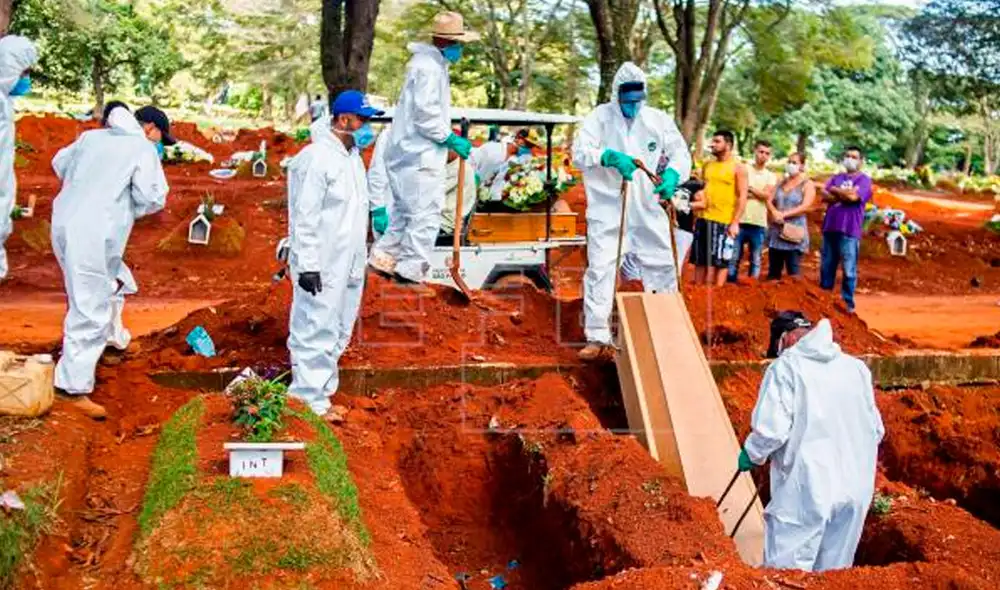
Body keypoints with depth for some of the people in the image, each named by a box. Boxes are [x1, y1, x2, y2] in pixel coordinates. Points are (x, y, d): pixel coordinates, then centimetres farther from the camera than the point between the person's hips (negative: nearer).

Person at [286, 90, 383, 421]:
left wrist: (359, 261, 21)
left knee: (338, 332, 16)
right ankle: (309, 399, 5)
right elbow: (304, 217, -20)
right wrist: (307, 265, -21)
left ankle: (320, 390, 28)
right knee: (316, 331, -4)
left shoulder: (352, 155, 12)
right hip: (322, 267, -10)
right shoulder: (317, 159, -18)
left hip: (348, 266, 10)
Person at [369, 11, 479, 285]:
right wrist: (452, 140, -15)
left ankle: (384, 257, 25)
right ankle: (412, 268, -5)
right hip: (418, 155, -11)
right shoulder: (429, 67, -15)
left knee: (405, 211, 18)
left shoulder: (432, 64, 17)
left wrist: (450, 138, 19)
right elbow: (426, 115, -21)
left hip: (408, 151, 11)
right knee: (426, 213, -7)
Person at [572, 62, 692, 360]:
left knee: (662, 267, 10)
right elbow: (580, 153, -13)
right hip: (608, 209, -3)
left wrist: (672, 175, -11)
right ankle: (597, 336, 0)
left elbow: (680, 153, 10)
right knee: (600, 269, -8)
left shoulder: (658, 119, 4)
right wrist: (610, 156, -31)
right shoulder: (600, 117, -4)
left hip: (648, 209, 3)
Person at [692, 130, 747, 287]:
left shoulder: (738, 168, -3)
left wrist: (735, 222, -15)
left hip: (724, 222, -6)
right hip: (703, 219, 6)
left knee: (720, 261, -1)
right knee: (700, 260, 9)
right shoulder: (708, 166, 13)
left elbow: (742, 197, -7)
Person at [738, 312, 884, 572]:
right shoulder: (856, 367, 10)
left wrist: (751, 454, 3)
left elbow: (771, 429, -15)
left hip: (805, 492, -6)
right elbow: (876, 430, 14)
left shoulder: (786, 367, -7)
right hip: (855, 491, 6)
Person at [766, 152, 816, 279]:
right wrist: (775, 213, -15)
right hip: (776, 231, 5)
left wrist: (784, 214, -21)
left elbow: (805, 206, -14)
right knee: (773, 270, 8)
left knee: (793, 271, -6)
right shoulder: (781, 182, 14)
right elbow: (769, 201, 7)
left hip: (794, 231, -5)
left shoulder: (807, 185, -1)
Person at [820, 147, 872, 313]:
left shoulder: (864, 179, 1)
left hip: (849, 231, -5)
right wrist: (844, 195, -10)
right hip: (830, 228, 5)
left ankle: (847, 303, 4)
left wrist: (835, 190, 0)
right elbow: (825, 196, 3)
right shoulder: (836, 178, 17)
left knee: (849, 271, -3)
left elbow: (853, 196, -15)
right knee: (826, 268, 10)